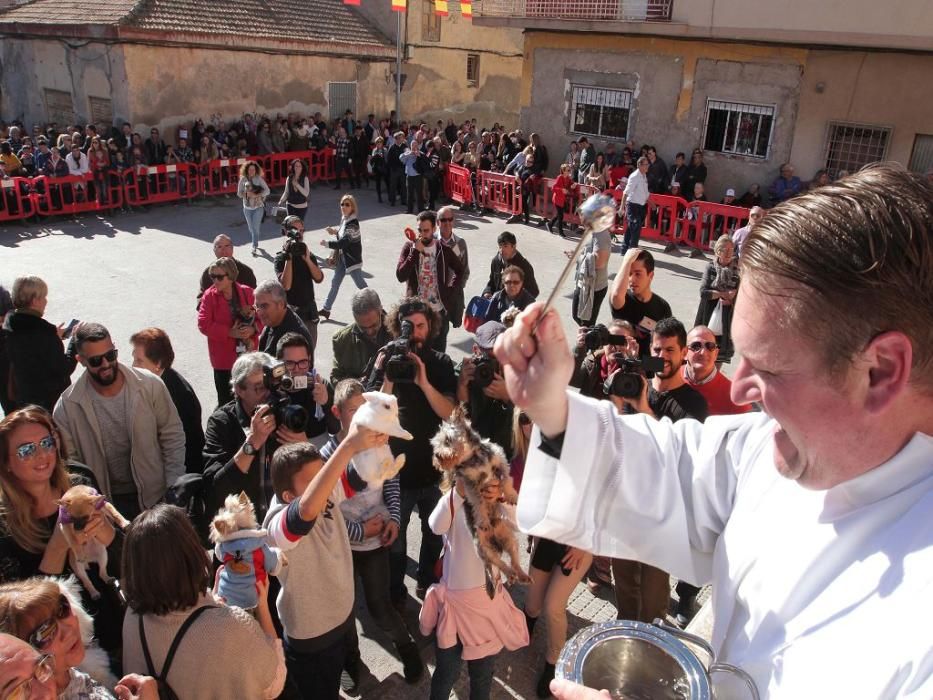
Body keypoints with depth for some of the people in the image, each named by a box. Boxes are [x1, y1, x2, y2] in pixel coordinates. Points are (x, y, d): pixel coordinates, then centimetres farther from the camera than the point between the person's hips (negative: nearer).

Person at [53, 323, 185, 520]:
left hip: (155, 496, 0)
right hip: (105, 504, 0)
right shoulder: (67, 406, -9)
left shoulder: (150, 385, -10)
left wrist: (174, 490, -7)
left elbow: (173, 437, -3)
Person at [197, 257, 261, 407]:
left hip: (248, 354, 1)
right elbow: (203, 324, -10)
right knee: (226, 401, 6)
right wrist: (230, 332, -18)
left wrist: (253, 329, -17)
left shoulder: (247, 292, -1)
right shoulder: (210, 296, -3)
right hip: (224, 357, -1)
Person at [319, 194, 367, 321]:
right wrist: (335, 232, -3)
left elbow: (344, 242, -26)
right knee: (335, 282, 15)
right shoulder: (344, 219, 5)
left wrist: (327, 243, -18)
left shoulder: (352, 223, -21)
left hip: (352, 259, -9)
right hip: (342, 257, 9)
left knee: (361, 284, -2)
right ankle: (326, 309, 24)